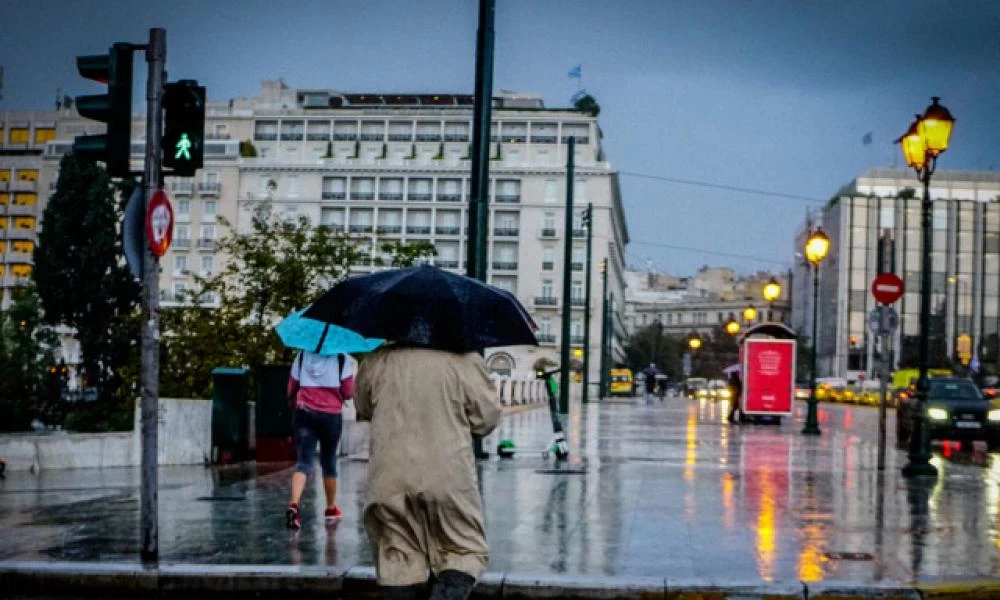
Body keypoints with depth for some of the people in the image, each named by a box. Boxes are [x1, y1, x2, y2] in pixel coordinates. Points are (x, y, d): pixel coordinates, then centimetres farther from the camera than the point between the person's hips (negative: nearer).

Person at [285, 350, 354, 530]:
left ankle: (293, 505, -26)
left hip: (304, 413, 1)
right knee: (329, 461, 14)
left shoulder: (302, 356, 5)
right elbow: (348, 393, -4)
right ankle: (331, 510, 27)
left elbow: (291, 390, 9)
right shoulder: (342, 358, -4)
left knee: (303, 461, -4)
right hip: (331, 415, -1)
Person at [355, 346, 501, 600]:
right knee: (466, 551, 9)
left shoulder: (378, 361, 1)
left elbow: (363, 409, 17)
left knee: (398, 560, 10)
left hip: (390, 481, 3)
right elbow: (486, 418, -1)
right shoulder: (465, 361, -7)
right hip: (448, 479, -2)